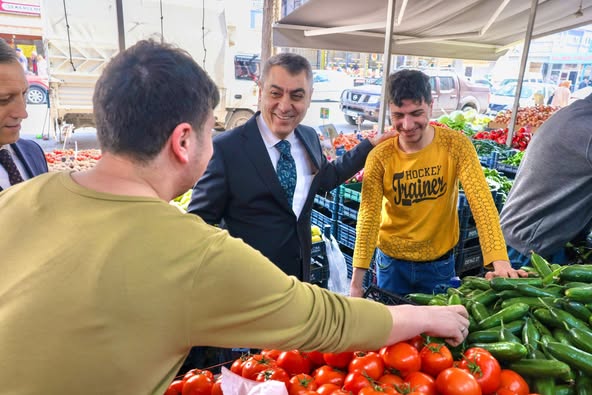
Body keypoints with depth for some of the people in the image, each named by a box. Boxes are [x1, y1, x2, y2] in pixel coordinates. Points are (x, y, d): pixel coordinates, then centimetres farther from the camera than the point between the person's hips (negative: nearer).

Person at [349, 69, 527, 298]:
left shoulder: (456, 145, -14)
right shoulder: (380, 157, -15)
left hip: (440, 263, 0)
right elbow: (368, 217, -19)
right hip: (392, 262, 0)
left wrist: (500, 261, -32)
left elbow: (481, 201, -21)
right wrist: (356, 281, -24)